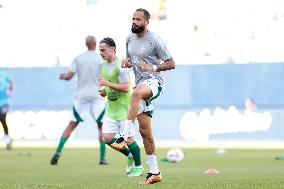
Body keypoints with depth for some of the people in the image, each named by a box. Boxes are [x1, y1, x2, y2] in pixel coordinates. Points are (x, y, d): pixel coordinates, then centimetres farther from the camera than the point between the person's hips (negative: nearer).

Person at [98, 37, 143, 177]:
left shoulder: (120, 65, -16)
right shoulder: (104, 66, 11)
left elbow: (125, 88, -22)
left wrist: (107, 84, -22)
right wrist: (104, 92, 3)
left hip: (125, 109, -8)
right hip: (111, 110, 8)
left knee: (129, 139, -4)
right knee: (107, 138, 0)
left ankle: (138, 166, 16)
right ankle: (129, 155, 21)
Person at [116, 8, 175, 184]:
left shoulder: (155, 40, -8)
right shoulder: (130, 39, 13)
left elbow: (171, 64, -6)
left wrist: (153, 67, -20)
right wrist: (126, 63, 4)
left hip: (153, 81, -8)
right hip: (141, 85, 8)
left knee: (137, 93, -43)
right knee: (145, 130, 4)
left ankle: (125, 137, -45)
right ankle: (155, 173, 11)